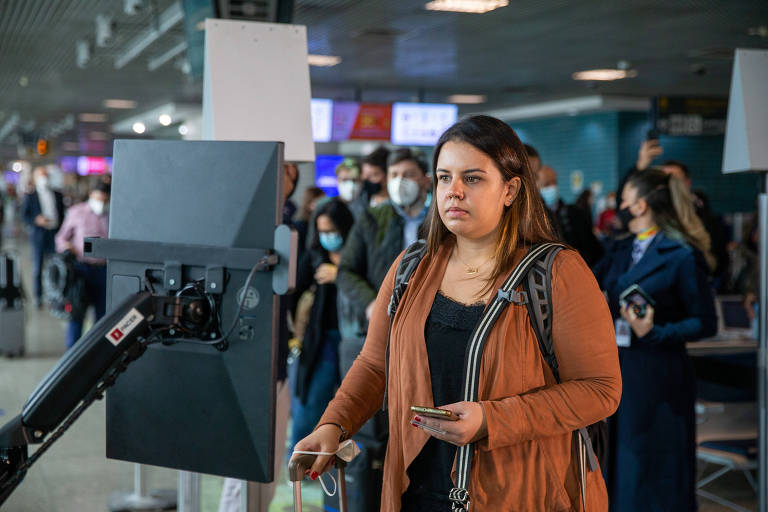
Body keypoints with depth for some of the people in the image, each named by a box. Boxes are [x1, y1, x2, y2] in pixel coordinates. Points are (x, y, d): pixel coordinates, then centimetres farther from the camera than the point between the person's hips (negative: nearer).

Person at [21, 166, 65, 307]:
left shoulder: (57, 195, 11)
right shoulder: (30, 196, 1)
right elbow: (24, 215, -2)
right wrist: (36, 220, -21)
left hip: (55, 234, 2)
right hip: (38, 235, -2)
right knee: (37, 268, 3)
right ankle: (38, 297, 12)